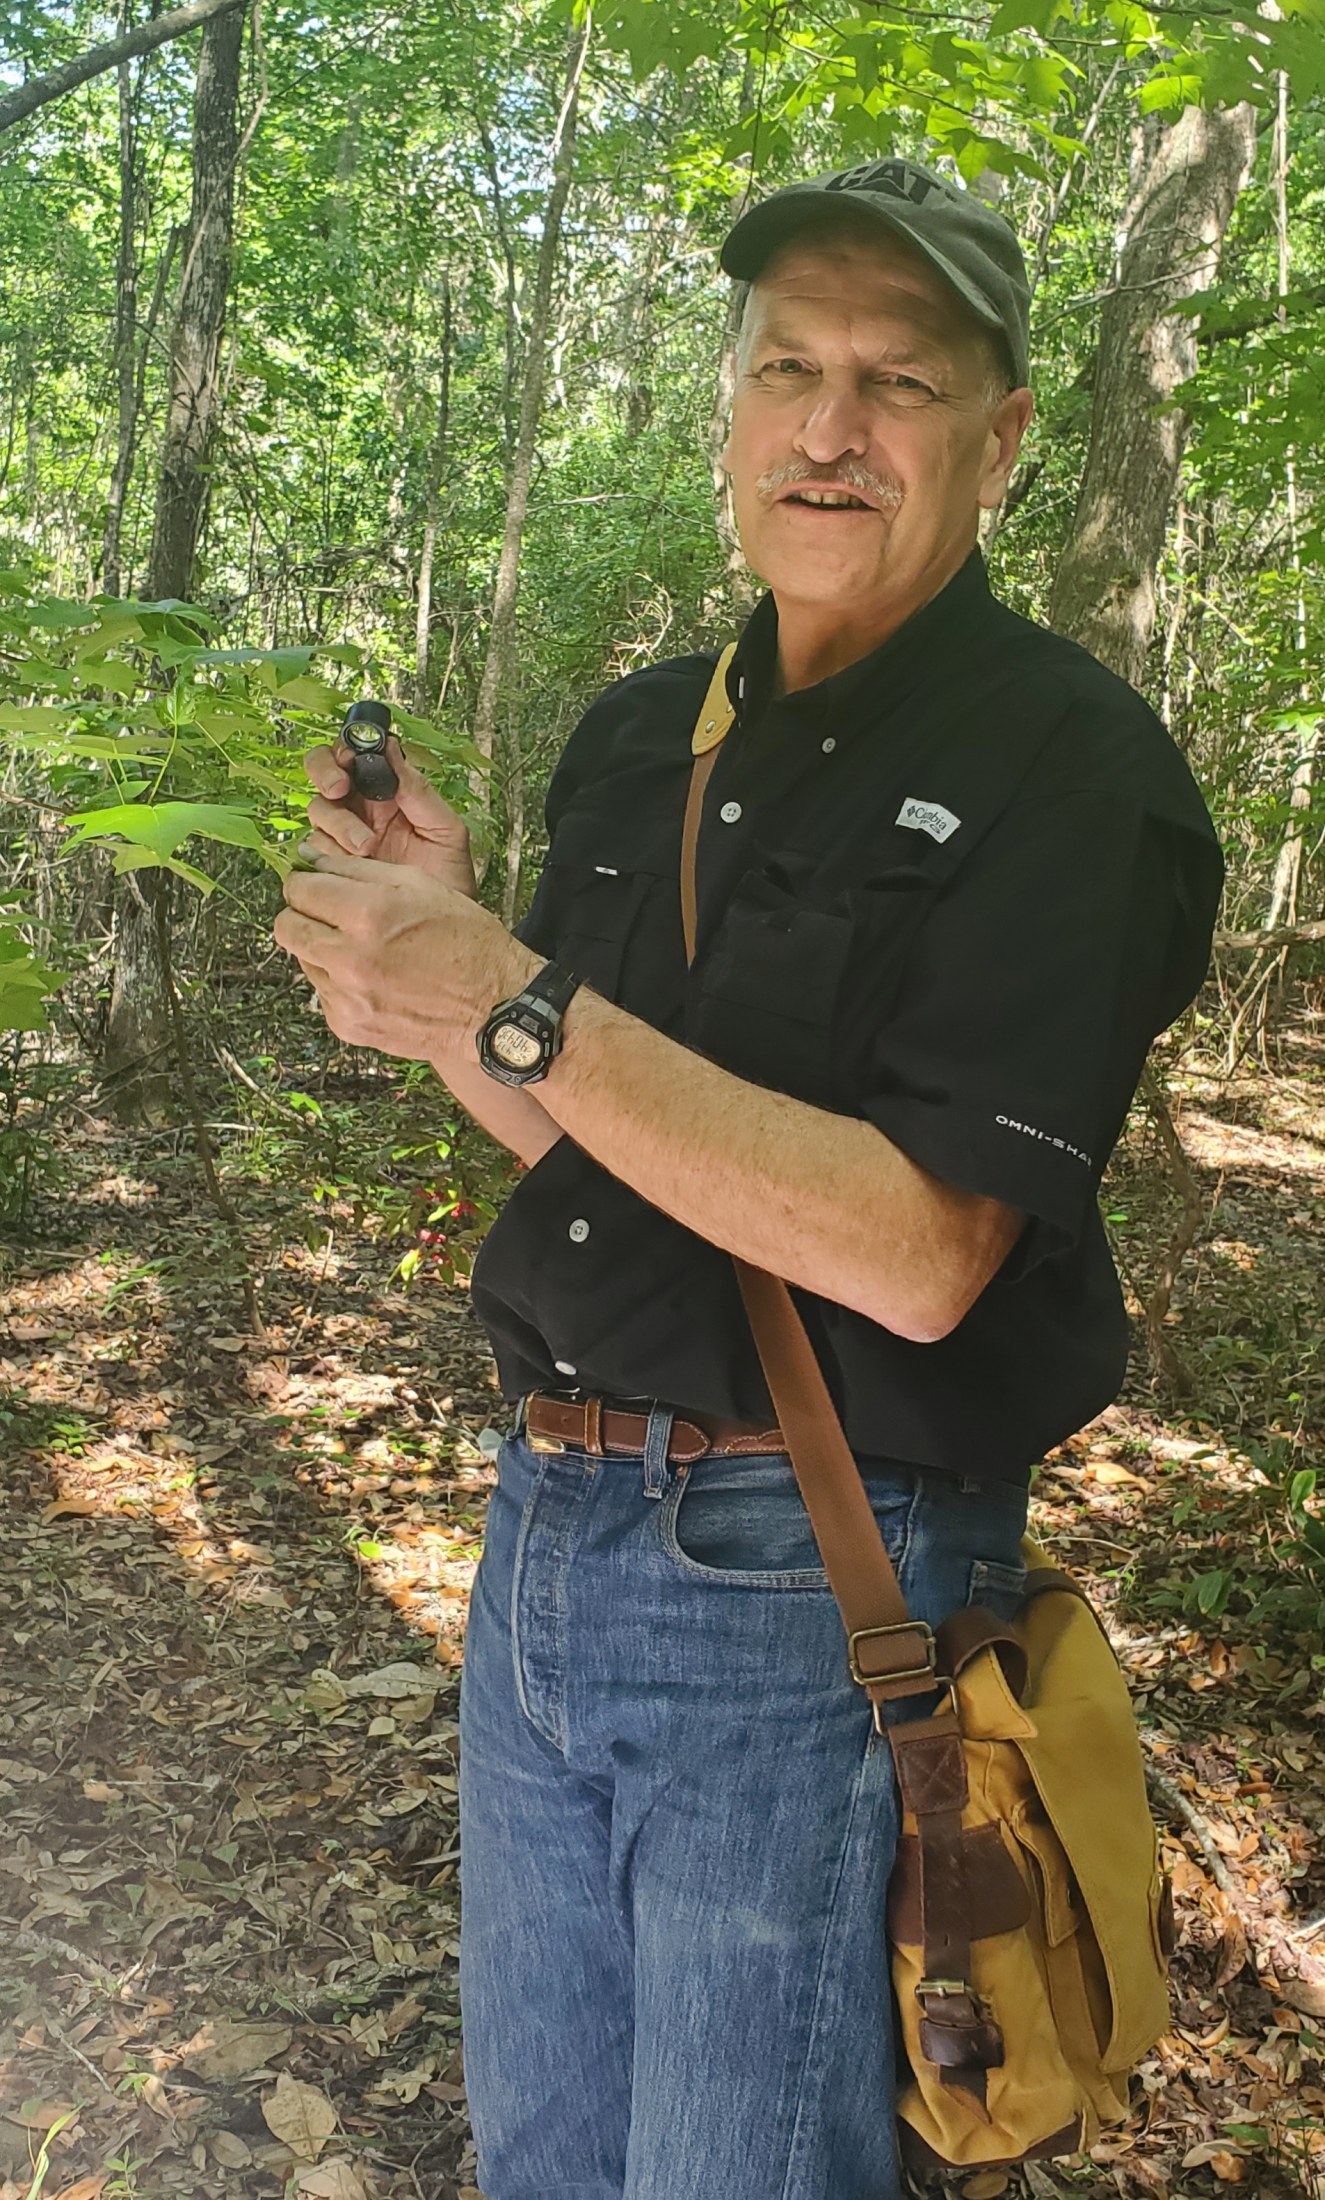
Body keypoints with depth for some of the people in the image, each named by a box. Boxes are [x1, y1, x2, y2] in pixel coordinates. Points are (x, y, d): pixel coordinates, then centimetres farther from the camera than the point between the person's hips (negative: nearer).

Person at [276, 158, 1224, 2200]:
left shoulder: (1069, 767, -14)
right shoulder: (638, 739, 7)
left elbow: (917, 1253, -22)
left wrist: (516, 1007, -25)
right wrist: (437, 968, -7)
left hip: (805, 1589, -6)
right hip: (548, 1526, 7)